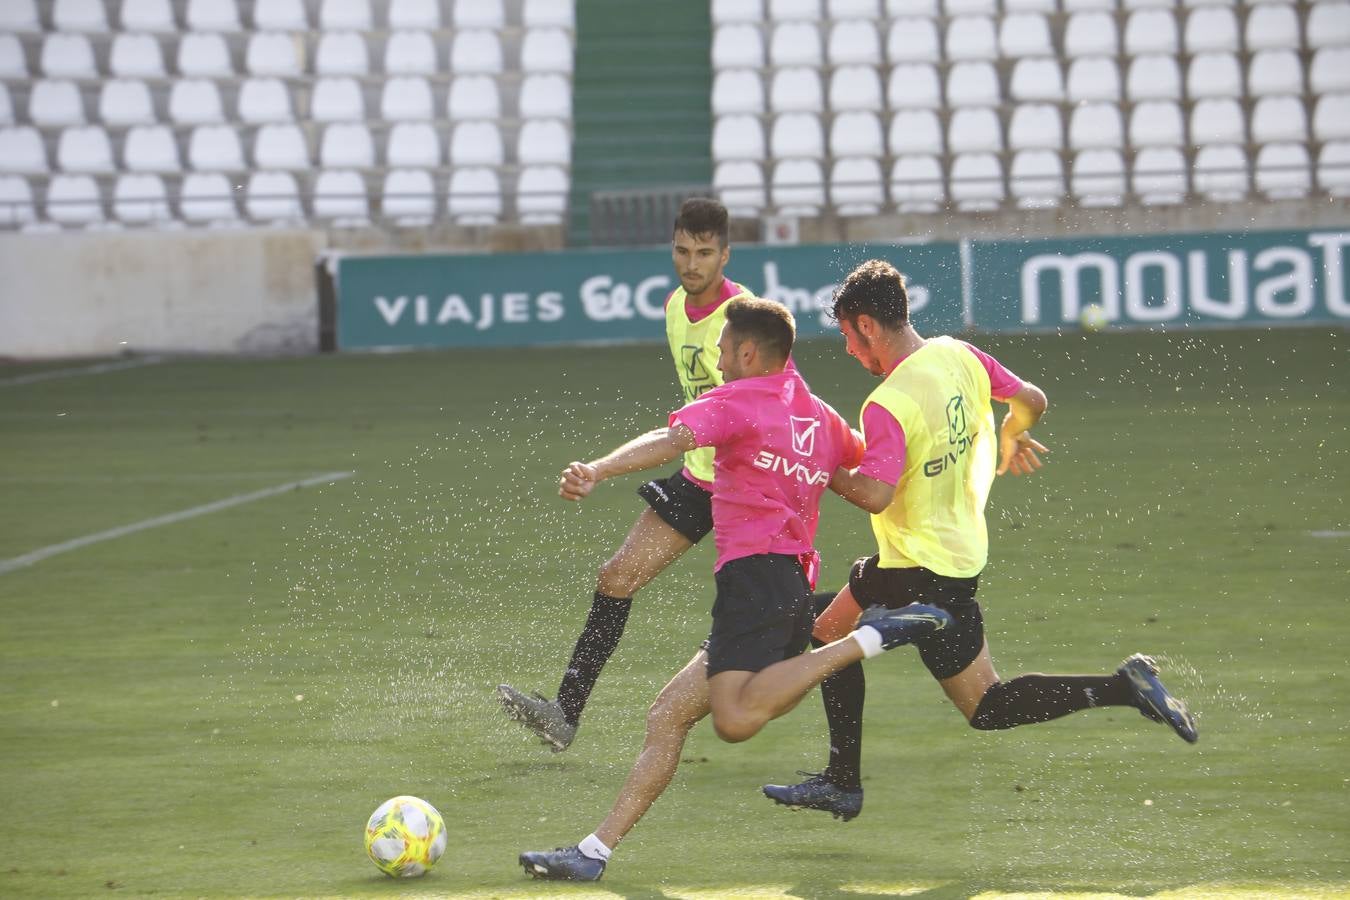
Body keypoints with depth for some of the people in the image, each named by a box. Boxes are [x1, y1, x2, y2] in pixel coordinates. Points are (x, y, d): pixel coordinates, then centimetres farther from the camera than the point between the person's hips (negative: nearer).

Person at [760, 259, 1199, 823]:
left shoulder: (888, 406, -26)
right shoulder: (957, 357, -1)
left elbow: (875, 494, -35)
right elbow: (1031, 401, 10)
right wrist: (1010, 439, 31)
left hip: (926, 573, -9)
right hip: (962, 542, 9)